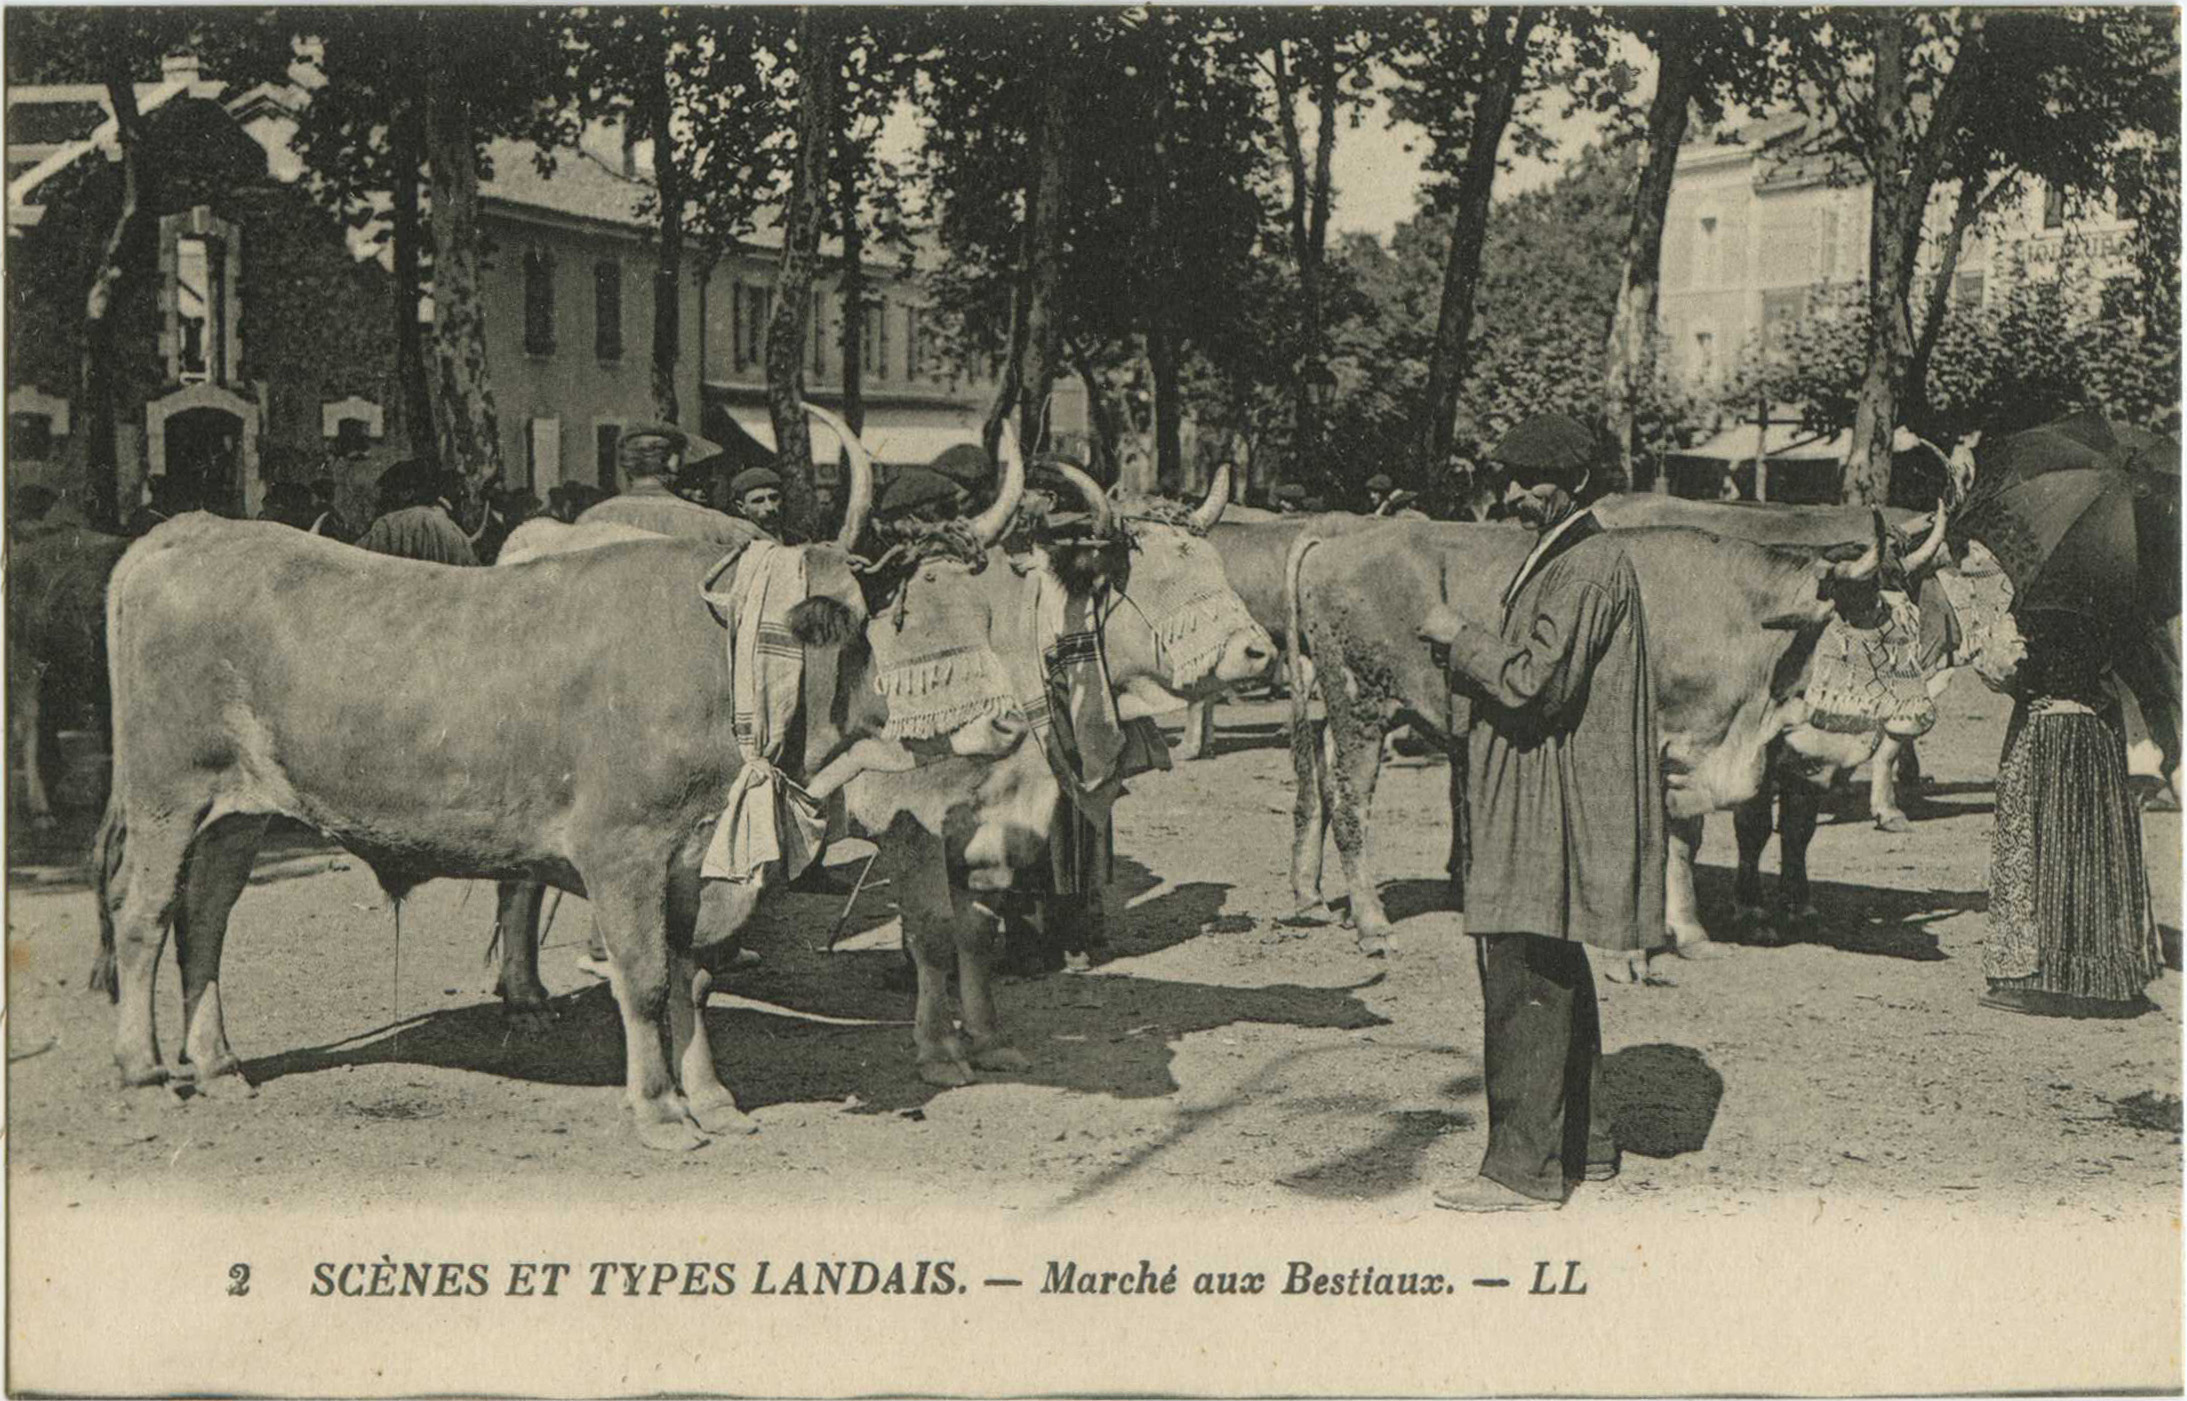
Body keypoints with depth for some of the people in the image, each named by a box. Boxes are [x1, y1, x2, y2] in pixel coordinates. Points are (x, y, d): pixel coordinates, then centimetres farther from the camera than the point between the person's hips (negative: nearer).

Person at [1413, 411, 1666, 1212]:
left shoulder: (1589, 567, -15)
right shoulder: (1562, 558, 18)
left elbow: (1535, 681, -22)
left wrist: (1461, 638, -8)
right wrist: (1462, 656, 6)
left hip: (1552, 807, -11)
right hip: (1533, 807, 11)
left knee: (1524, 983, -8)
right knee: (1554, 980, 16)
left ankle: (1524, 1167, -4)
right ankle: (1583, 1144, 26)